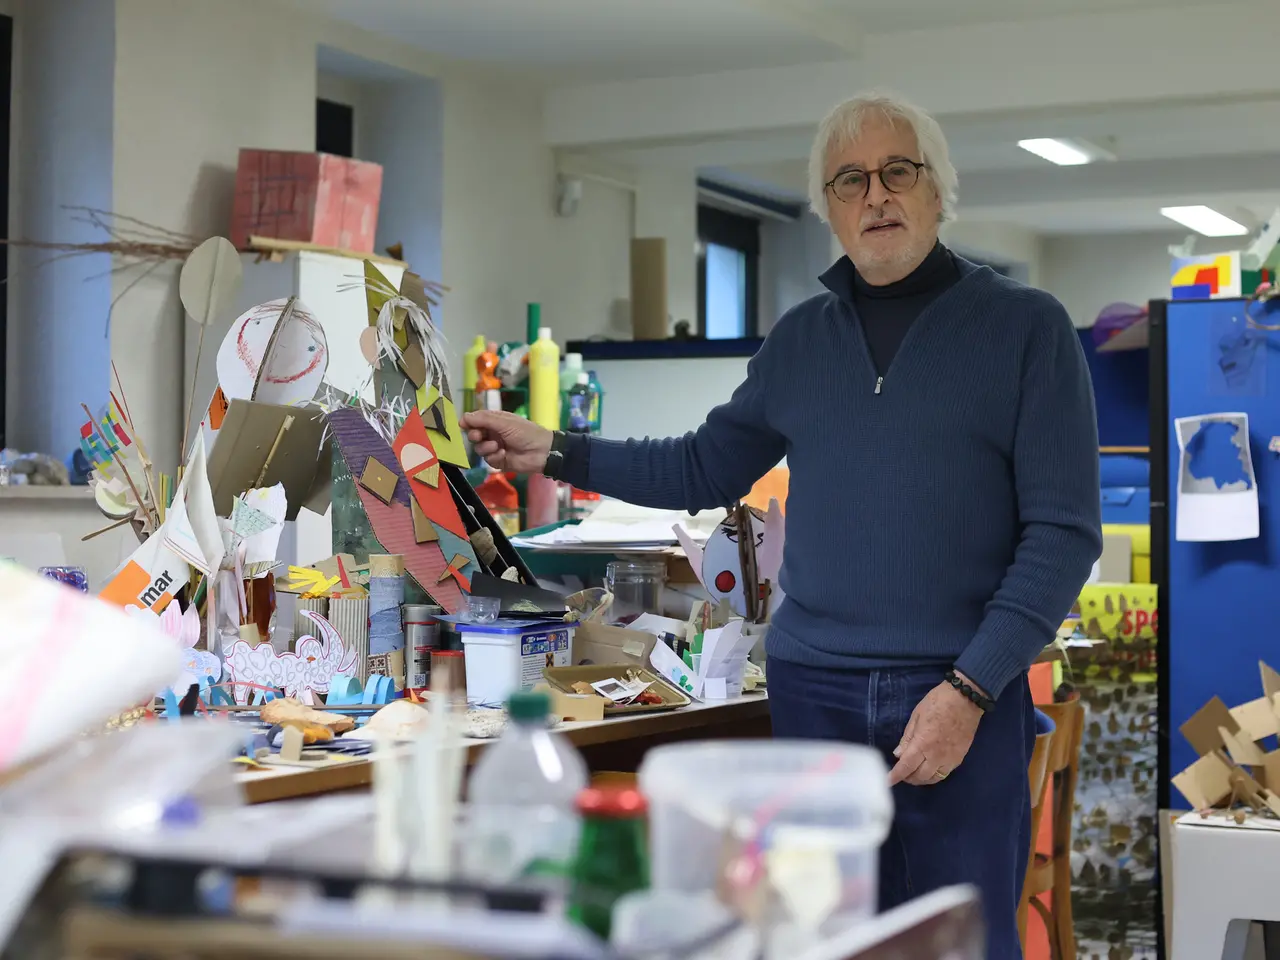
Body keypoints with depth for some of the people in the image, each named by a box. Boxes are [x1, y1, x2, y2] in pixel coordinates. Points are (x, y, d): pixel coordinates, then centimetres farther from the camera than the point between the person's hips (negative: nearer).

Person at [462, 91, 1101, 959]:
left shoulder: (1025, 325, -1)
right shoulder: (801, 338, 13)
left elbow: (1063, 530, -6)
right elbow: (704, 471, 21)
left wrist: (971, 690, -14)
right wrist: (552, 454, 10)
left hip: (965, 696, -3)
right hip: (812, 689, 4)